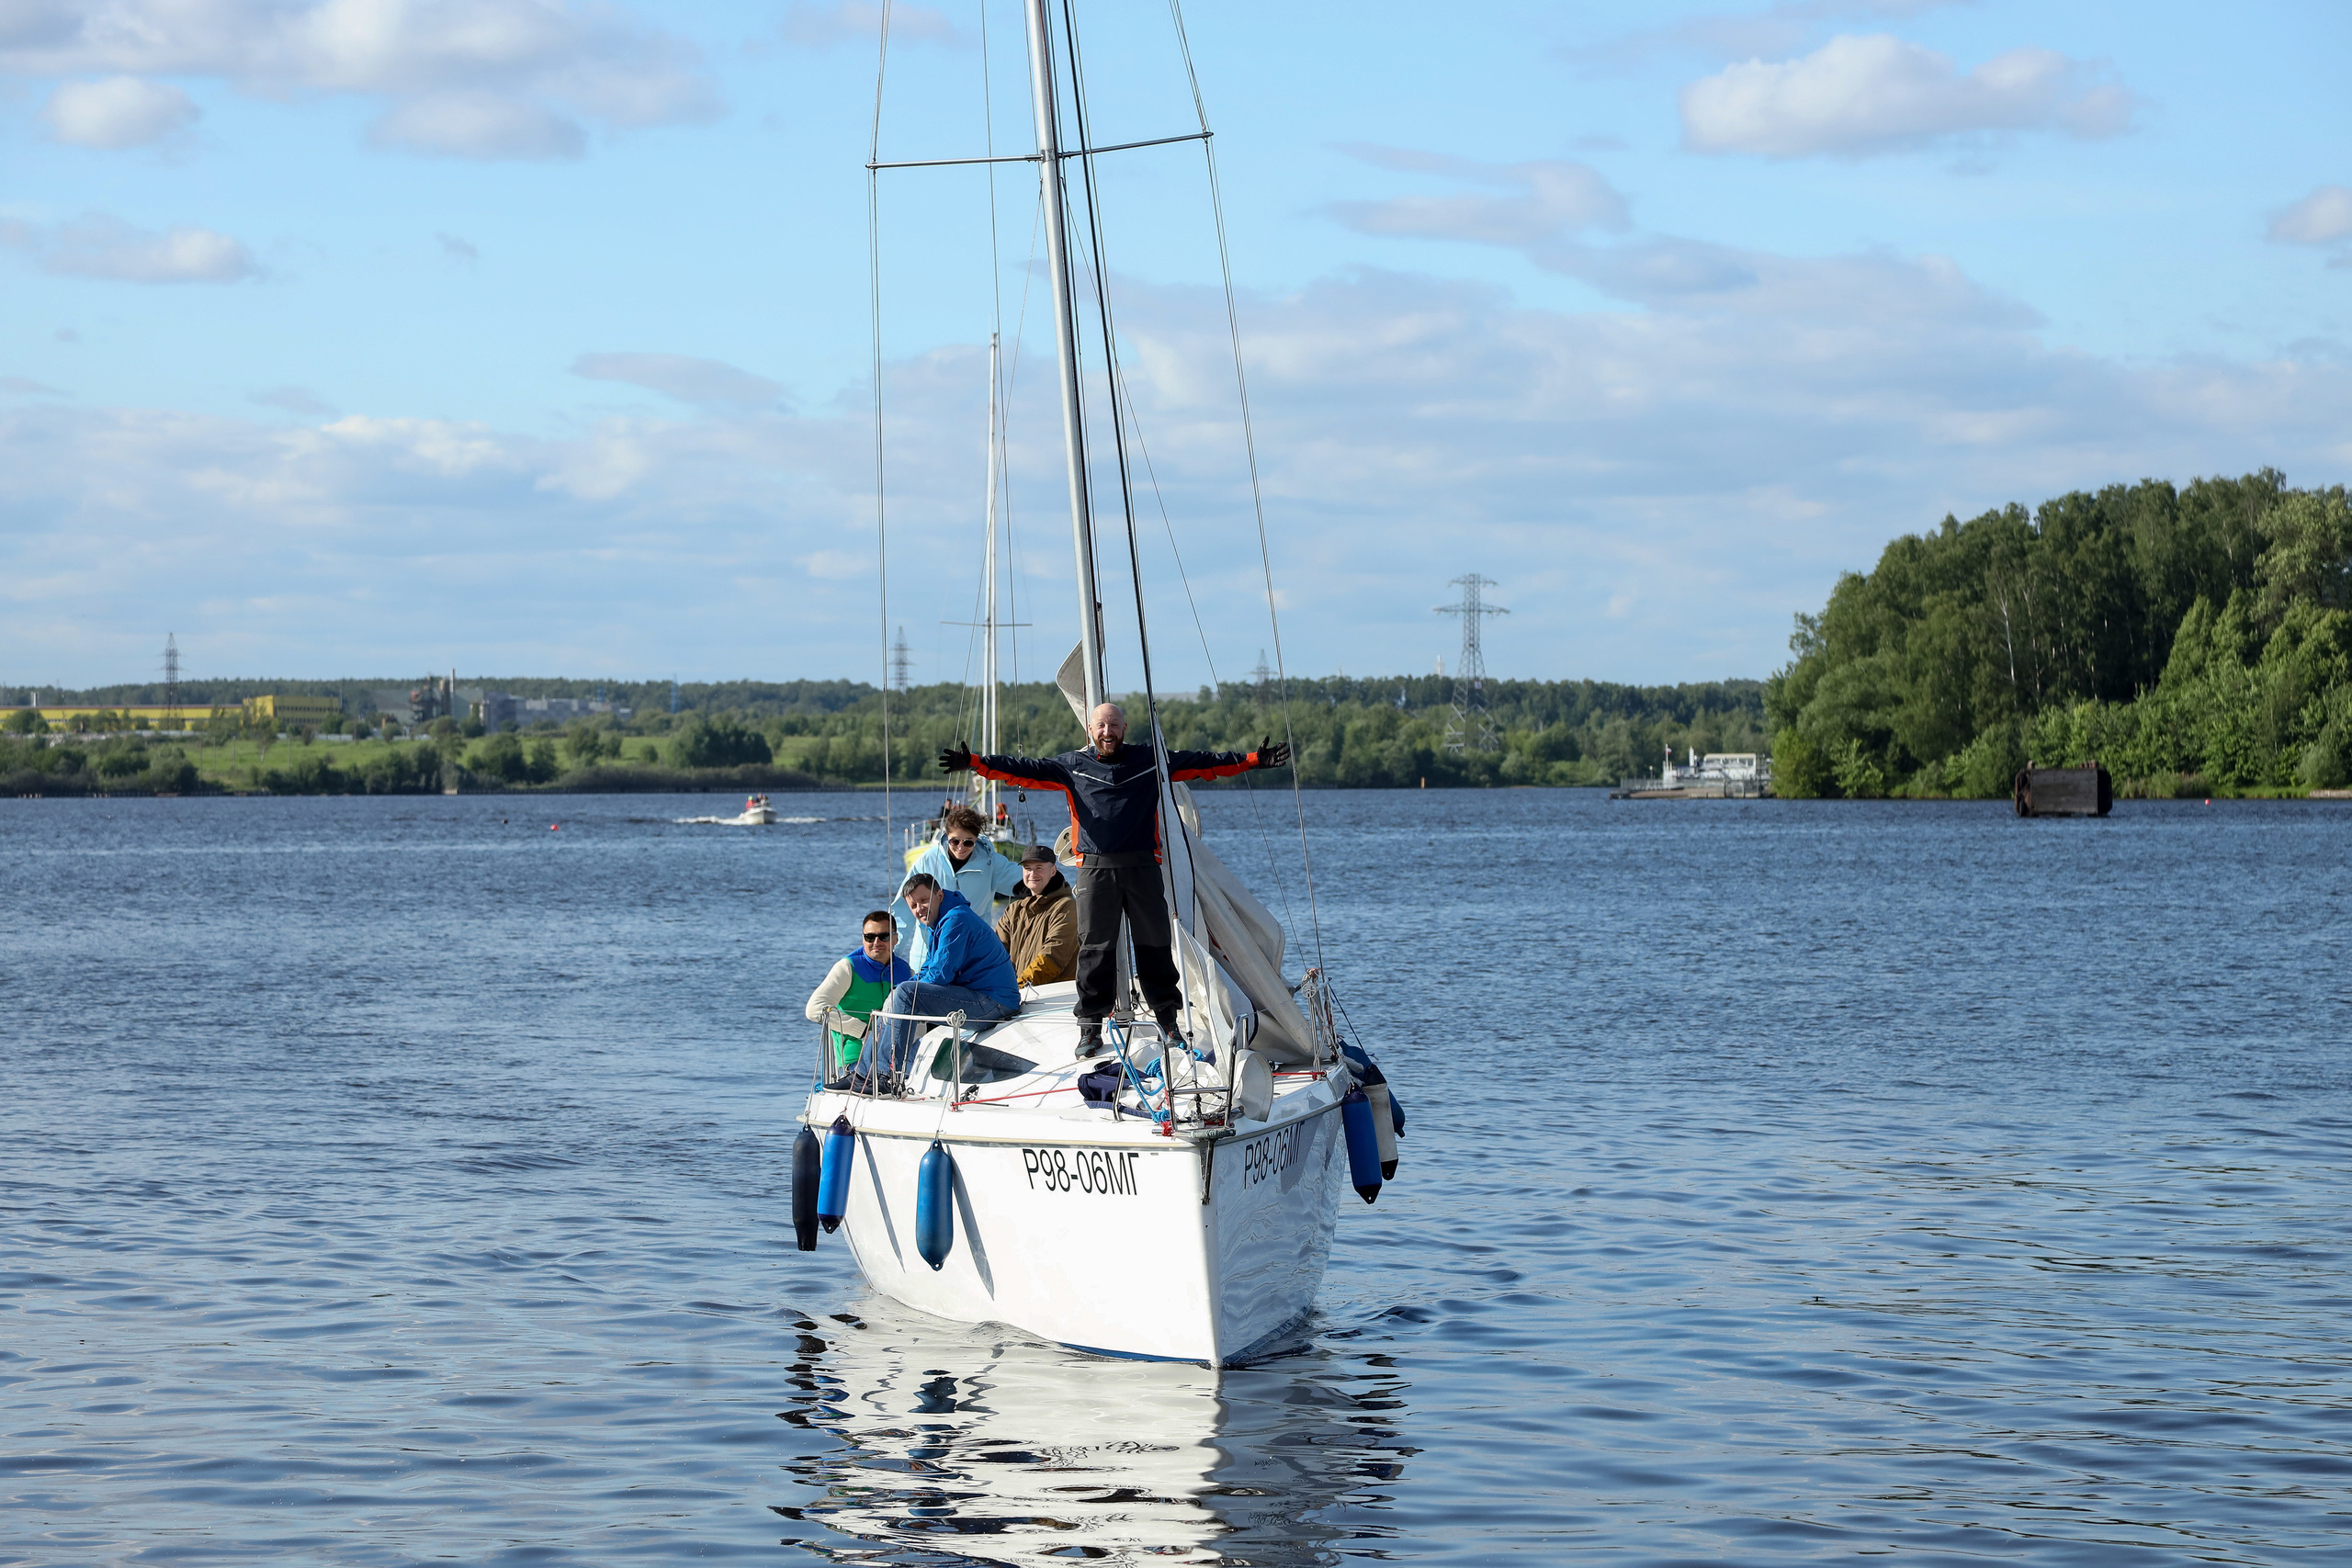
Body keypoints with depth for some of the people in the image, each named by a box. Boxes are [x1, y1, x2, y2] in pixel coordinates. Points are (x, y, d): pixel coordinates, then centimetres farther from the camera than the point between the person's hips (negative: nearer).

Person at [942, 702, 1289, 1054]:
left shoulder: (1150, 761, 10)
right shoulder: (1073, 765, 9)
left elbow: (1204, 762, 10)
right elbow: (1024, 770, 5)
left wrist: (1254, 759, 4)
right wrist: (975, 763, -6)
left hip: (1143, 867, 1)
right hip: (1095, 869, -1)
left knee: (1155, 945, 5)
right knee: (1094, 948, -2)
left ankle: (1168, 1019, 15)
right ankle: (1091, 1027, 3)